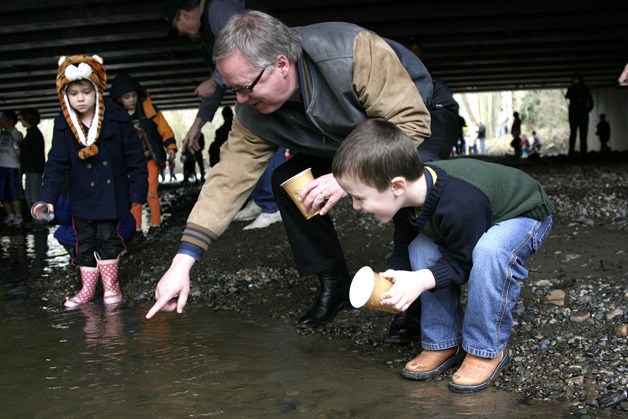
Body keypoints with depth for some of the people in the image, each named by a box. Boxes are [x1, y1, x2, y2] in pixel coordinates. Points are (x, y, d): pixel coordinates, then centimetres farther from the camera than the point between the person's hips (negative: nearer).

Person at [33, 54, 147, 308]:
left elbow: (135, 157, -7)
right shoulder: (63, 124, -5)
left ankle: (110, 285, 19)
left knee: (108, 238, 3)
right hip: (82, 197, 3)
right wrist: (48, 198, -15)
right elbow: (56, 164, -5)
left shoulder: (116, 118, -11)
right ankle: (87, 289, 23)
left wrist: (138, 192, -8)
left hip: (111, 194, -3)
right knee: (85, 242, 11)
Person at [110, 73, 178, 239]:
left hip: (150, 158, -2)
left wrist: (170, 147, -15)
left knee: (150, 191, -9)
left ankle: (156, 224, 4)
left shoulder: (149, 109, -7)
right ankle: (136, 229, 9)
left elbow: (164, 129, -4)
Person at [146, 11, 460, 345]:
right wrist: (183, 261, -25)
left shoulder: (355, 53, -39)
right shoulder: (254, 115, -20)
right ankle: (335, 288, 4)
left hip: (426, 114, -5)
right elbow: (228, 180, -20)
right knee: (287, 180, -10)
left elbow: (413, 123, -35)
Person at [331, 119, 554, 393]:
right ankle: (444, 343, -1)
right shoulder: (408, 200, -16)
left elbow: (465, 262, -29)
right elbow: (403, 249, -5)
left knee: (490, 251, -37)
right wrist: (391, 277, -23)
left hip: (525, 215, -7)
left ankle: (487, 349, -18)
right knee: (422, 249, -13)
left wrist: (422, 280, -38)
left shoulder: (458, 206, -42)